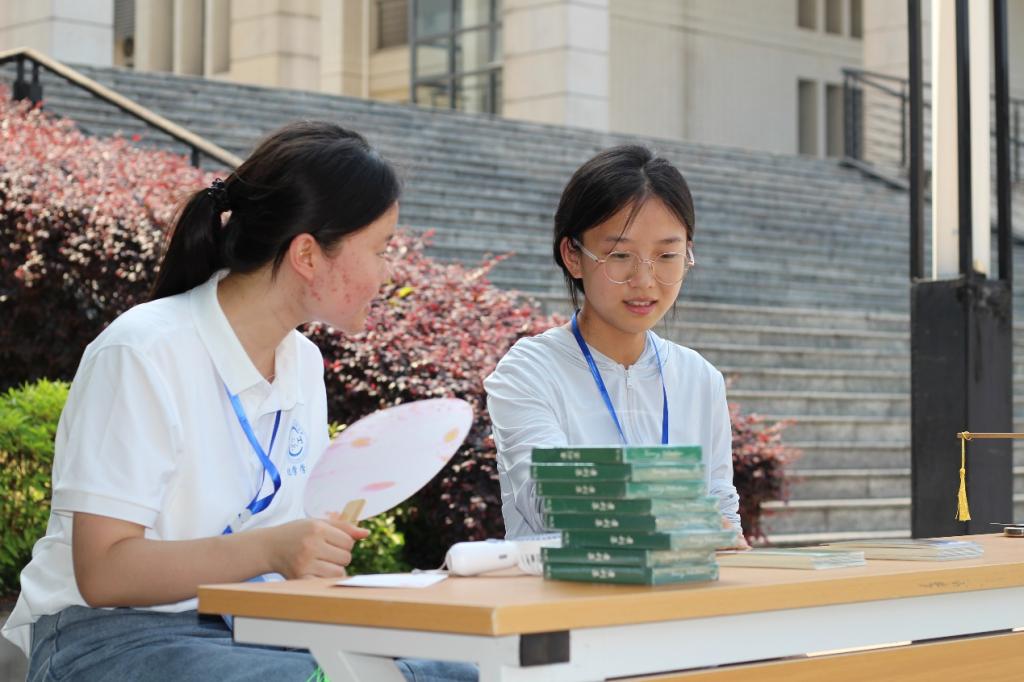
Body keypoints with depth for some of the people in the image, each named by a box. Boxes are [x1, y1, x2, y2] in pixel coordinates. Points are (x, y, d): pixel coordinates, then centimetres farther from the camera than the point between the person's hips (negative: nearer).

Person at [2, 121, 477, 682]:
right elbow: (102, 572, -19)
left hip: (243, 632, 7)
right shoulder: (142, 354, -15)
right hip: (107, 636, -7)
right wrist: (268, 550, -30)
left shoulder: (303, 364, 9)